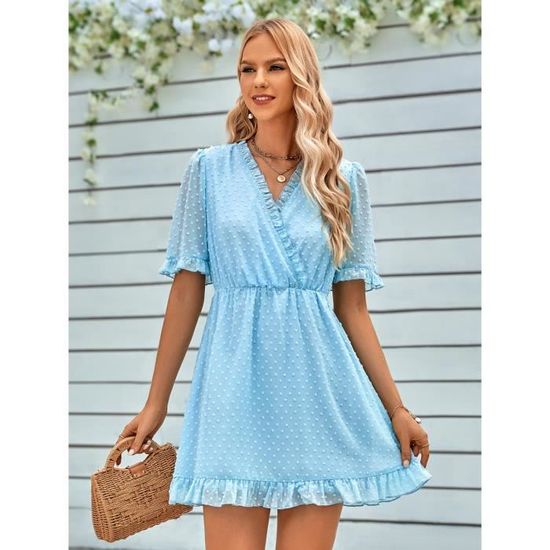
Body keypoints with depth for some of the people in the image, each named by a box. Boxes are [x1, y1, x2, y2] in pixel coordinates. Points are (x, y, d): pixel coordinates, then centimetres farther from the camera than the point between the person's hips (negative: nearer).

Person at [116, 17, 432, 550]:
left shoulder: (344, 179, 7)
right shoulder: (210, 168, 4)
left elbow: (352, 307, 8)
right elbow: (186, 293, 4)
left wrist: (396, 408, 5)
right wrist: (155, 404, 3)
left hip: (319, 390, 1)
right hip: (235, 388, -1)